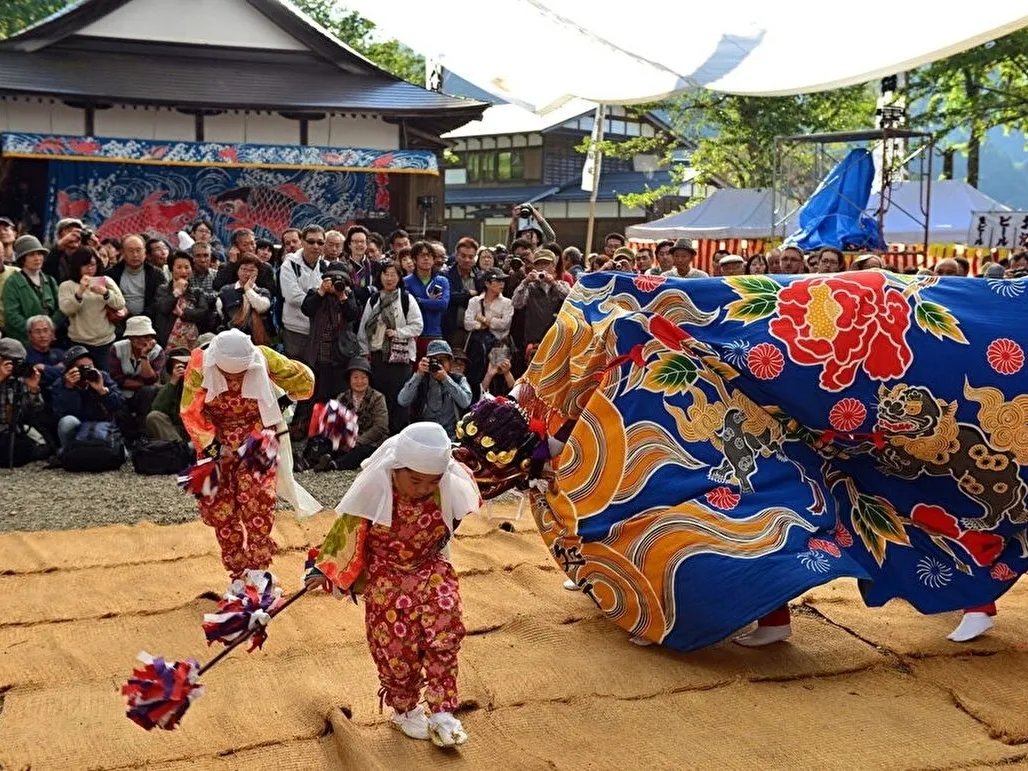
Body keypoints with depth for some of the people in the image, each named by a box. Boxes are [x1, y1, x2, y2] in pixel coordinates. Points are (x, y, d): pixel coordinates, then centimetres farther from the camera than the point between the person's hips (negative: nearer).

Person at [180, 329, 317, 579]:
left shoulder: (263, 358, -19)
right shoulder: (200, 366, -18)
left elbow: (303, 381, -6)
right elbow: (191, 412, -13)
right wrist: (211, 445, -16)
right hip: (217, 443, 2)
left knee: (255, 498, -18)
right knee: (219, 507, 3)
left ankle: (258, 571, -6)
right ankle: (239, 574, 18)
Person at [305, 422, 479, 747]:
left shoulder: (451, 488, -18)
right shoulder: (375, 491, -24)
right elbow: (347, 531, -10)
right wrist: (324, 568, -6)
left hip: (432, 571, 2)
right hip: (387, 576, -2)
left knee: (445, 634, -12)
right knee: (396, 645, 1)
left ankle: (441, 711, 2)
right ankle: (405, 709, 26)